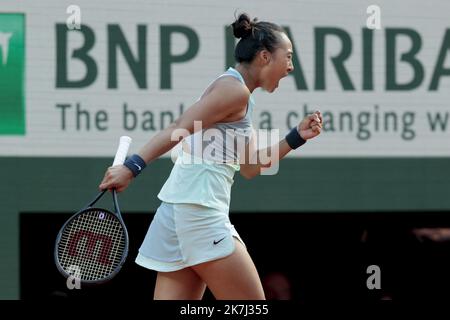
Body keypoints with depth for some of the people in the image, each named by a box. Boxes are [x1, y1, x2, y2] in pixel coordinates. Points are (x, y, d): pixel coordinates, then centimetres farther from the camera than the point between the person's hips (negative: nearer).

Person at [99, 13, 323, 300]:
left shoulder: (239, 96, 21)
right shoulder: (234, 89, -9)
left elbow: (250, 168, 24)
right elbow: (179, 130, -17)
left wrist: (297, 136, 17)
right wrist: (132, 168, -24)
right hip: (198, 209, -10)